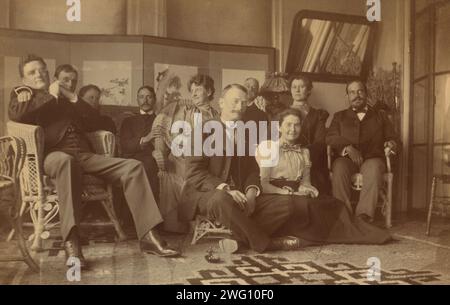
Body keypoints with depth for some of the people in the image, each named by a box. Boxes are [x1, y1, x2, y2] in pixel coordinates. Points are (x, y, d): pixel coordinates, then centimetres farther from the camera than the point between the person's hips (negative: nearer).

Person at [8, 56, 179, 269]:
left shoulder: (67, 99, 29)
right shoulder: (22, 93, 20)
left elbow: (93, 119, 15)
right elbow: (15, 114, -5)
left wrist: (71, 97, 6)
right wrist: (50, 95, 2)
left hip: (84, 155, 5)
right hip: (54, 155, -4)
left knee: (133, 166, -15)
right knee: (66, 160, -42)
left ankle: (147, 237, -22)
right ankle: (70, 242, -45)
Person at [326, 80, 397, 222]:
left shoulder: (380, 116, 26)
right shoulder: (339, 116, 24)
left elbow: (392, 138, 18)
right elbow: (331, 137, 7)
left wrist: (390, 144, -8)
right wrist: (348, 148, -12)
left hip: (372, 158, 0)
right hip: (346, 158, 0)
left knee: (374, 169, -36)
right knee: (339, 168, -35)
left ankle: (364, 215, -41)